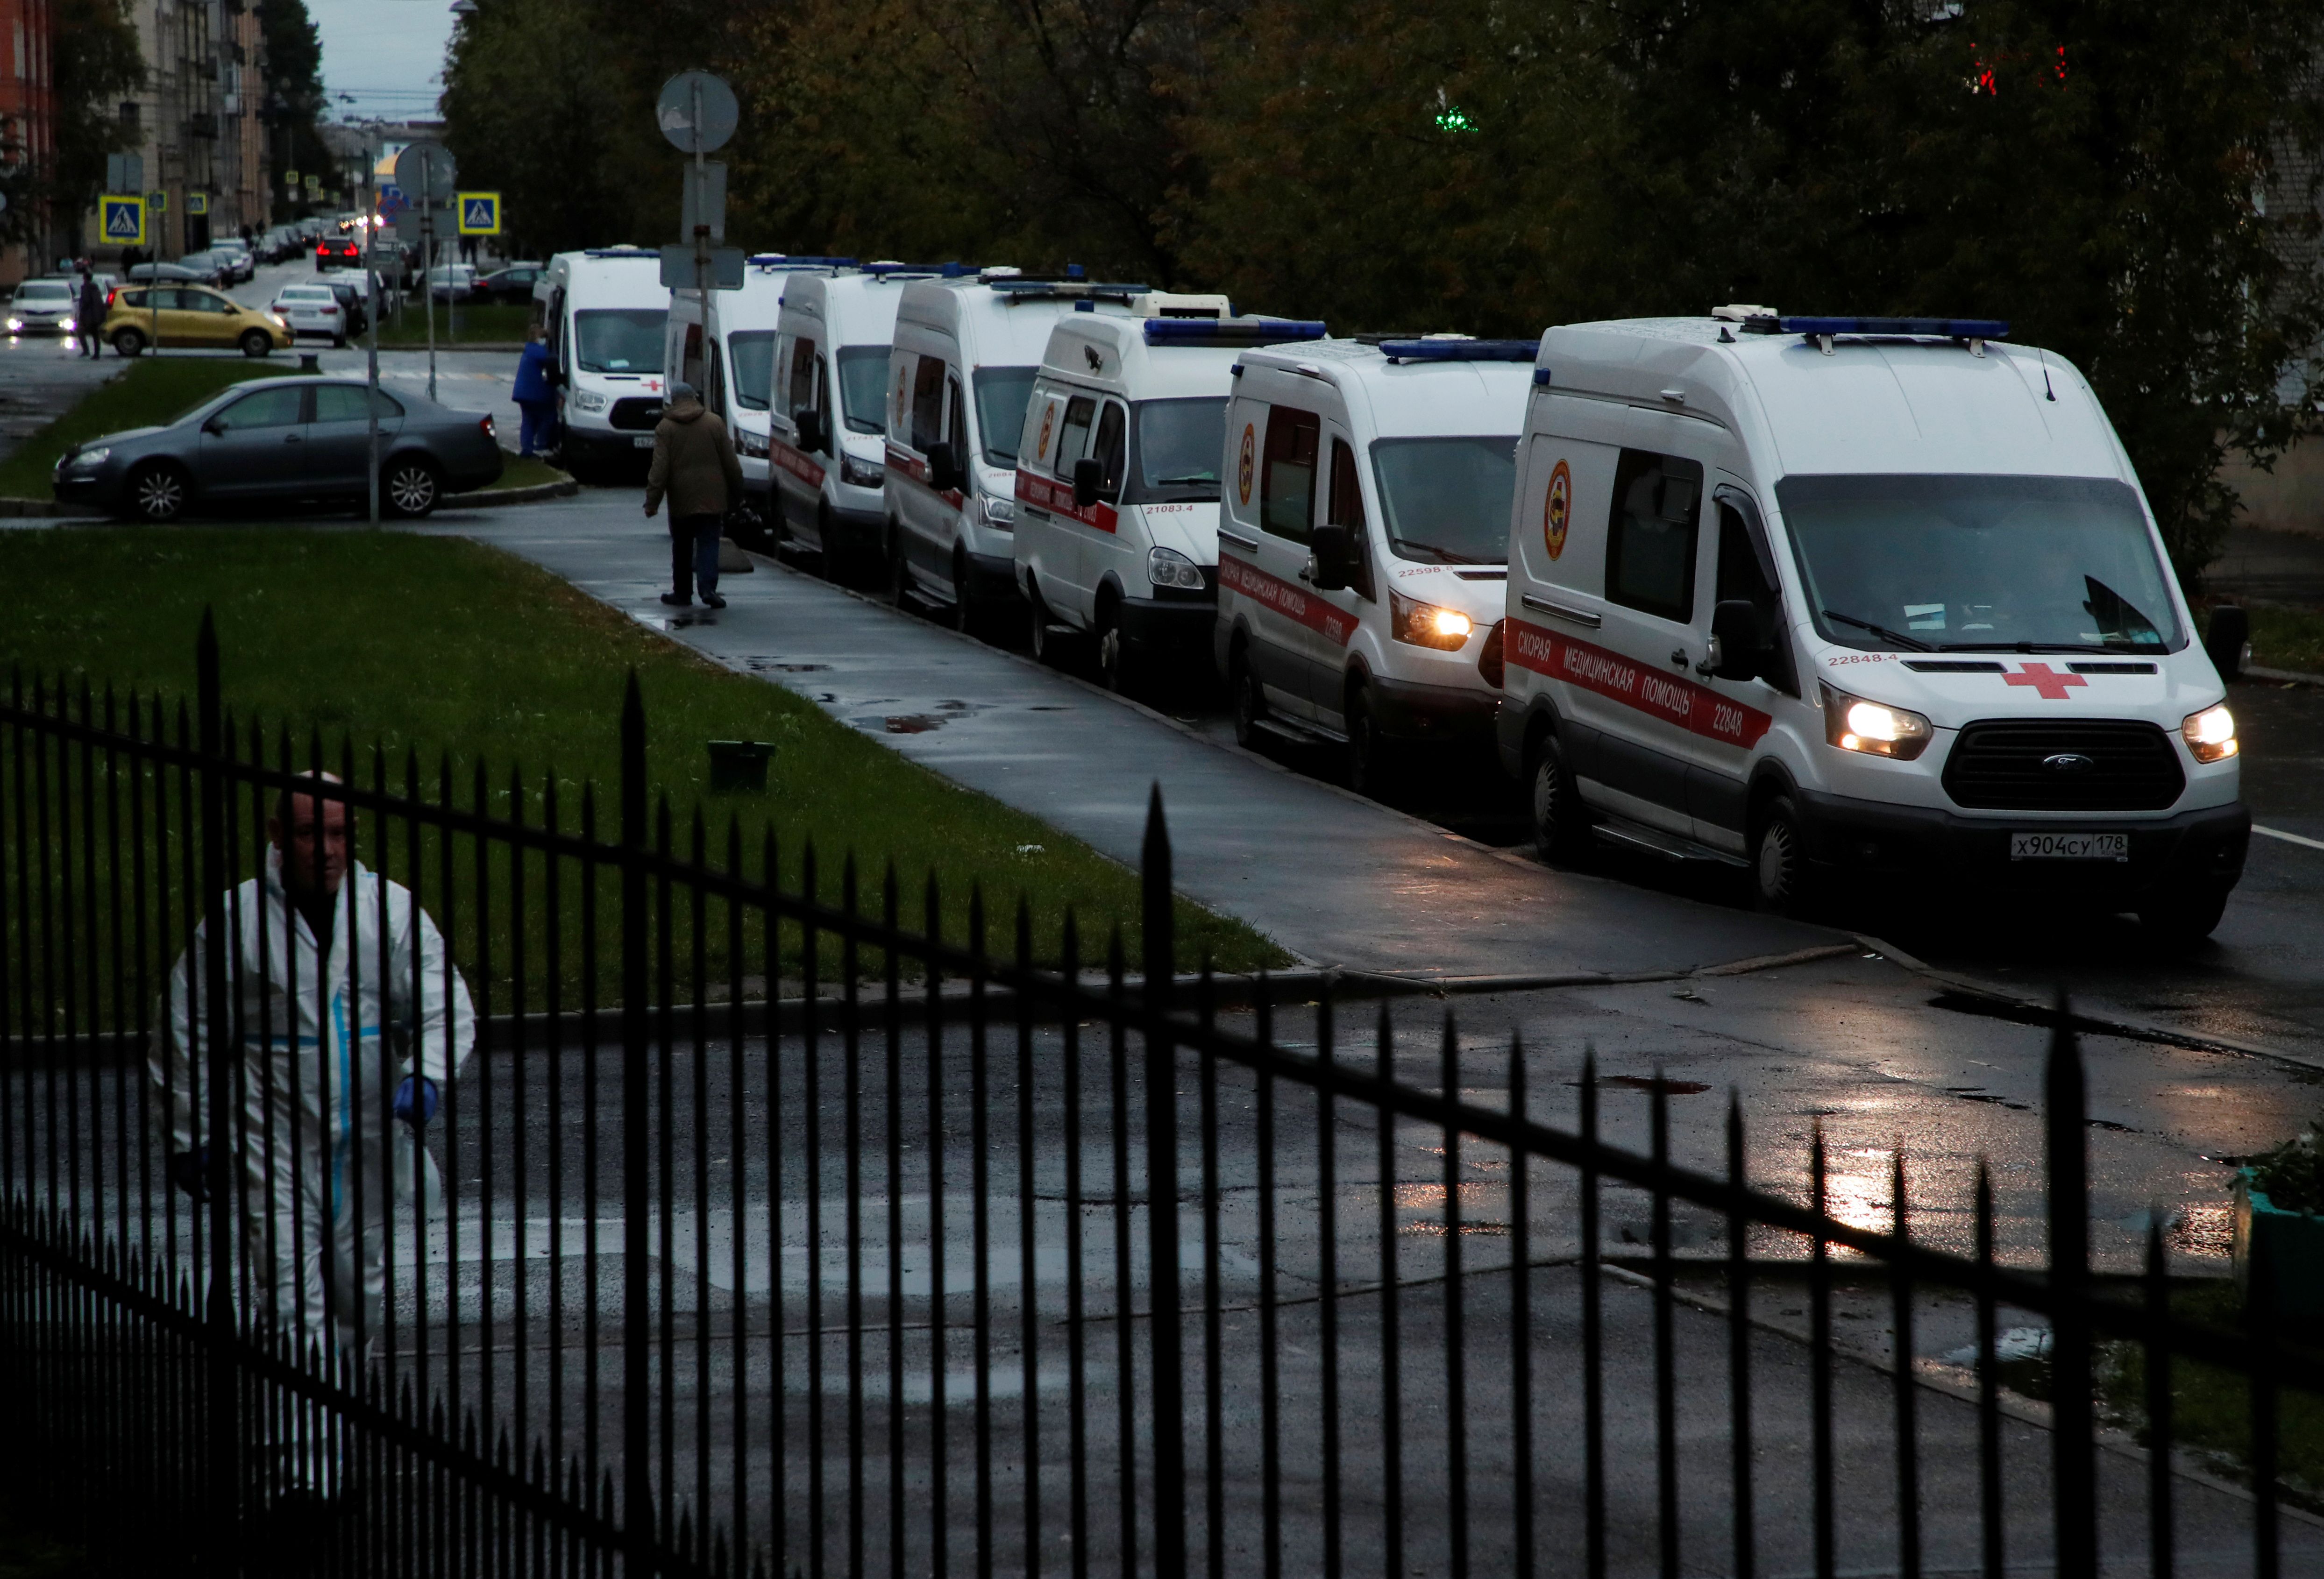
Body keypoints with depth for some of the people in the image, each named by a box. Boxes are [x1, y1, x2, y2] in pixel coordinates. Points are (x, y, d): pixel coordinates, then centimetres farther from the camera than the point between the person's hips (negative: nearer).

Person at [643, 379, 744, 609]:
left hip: (681, 500, 0)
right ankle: (708, 587, -19)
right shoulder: (714, 423, 1)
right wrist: (736, 492, 15)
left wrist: (652, 502, -6)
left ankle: (681, 592, 18)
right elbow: (731, 463, 4)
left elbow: (660, 469, -8)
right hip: (711, 499, 0)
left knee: (681, 547, 12)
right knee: (708, 543, -1)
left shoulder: (665, 428, -3)